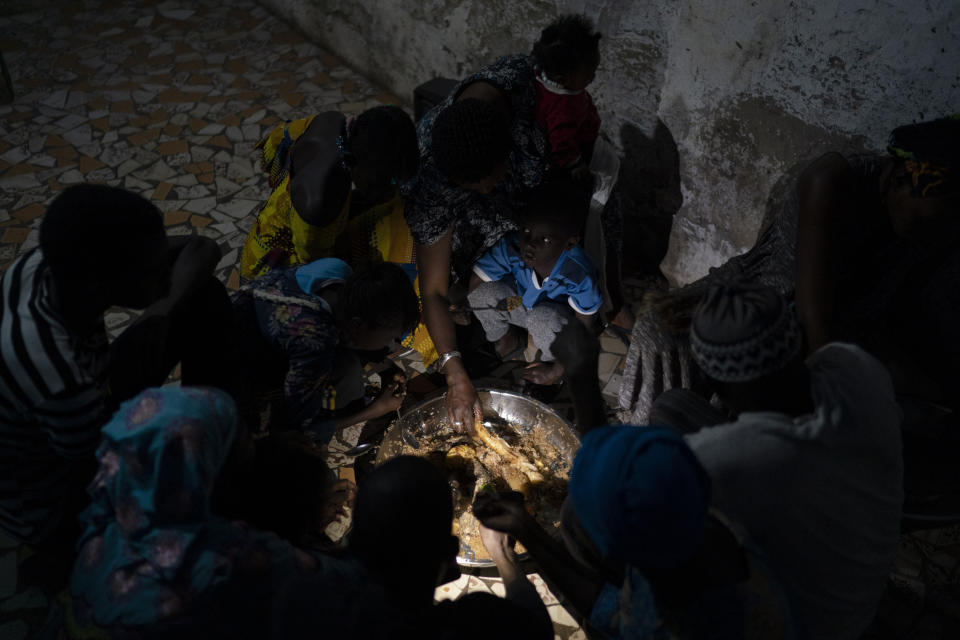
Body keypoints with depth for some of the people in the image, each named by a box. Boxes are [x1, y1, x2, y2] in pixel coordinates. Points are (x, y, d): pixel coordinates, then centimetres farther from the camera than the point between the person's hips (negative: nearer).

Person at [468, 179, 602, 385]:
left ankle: (550, 360, -2)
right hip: (518, 301, 3)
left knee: (544, 318, -38)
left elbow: (584, 327, -20)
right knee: (485, 292, -28)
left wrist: (556, 371, -14)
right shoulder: (510, 247, -33)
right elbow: (471, 286, -28)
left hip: (557, 312, -2)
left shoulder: (580, 274, -36)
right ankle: (506, 341, 3)